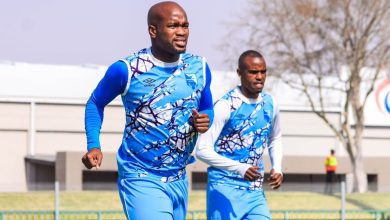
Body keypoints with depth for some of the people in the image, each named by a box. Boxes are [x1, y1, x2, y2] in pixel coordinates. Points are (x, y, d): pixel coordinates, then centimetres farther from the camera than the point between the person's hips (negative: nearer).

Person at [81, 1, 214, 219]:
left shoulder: (199, 68, 0)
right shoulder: (126, 70, -13)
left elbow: (207, 109, 15)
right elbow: (95, 103, 3)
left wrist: (205, 121, -9)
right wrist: (93, 146, -10)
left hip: (179, 181, 6)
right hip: (141, 180, -6)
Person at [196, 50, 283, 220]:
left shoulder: (269, 104, 6)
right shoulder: (225, 106, -14)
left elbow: (275, 140, 24)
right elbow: (202, 150, -15)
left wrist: (277, 168, 6)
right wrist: (240, 168, -22)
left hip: (255, 190, 6)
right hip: (225, 188, -5)